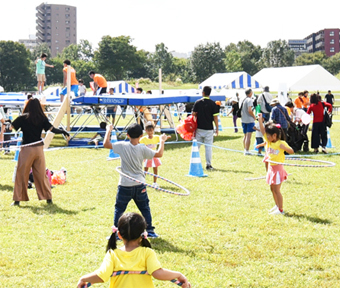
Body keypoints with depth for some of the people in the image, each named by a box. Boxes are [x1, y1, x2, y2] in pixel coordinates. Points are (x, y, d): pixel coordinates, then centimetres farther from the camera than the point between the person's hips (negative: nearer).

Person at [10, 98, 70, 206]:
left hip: (27, 149, -3)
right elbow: (52, 129, -2)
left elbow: (11, 127, -5)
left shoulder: (23, 118, -6)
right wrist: (63, 131, 14)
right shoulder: (42, 118, 1)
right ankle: (48, 198, 14)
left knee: (21, 174, 4)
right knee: (41, 174, 11)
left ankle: (17, 199, 3)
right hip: (39, 148, 3)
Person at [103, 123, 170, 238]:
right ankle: (150, 230, 19)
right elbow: (159, 154, -4)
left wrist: (108, 130, 8)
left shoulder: (122, 146, -10)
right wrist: (162, 141, 10)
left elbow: (106, 144, -5)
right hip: (139, 185, 1)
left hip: (124, 185, -1)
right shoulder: (142, 149, -8)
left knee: (119, 209, 8)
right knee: (145, 208, 16)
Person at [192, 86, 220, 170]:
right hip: (209, 128, -2)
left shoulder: (197, 102, 0)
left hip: (199, 128, 2)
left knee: (196, 146, 10)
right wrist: (217, 128, 4)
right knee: (208, 147, 2)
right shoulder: (212, 104, -4)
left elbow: (193, 115, 2)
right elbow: (215, 117, -4)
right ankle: (208, 165, 1)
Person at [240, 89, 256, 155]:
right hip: (249, 120, -8)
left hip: (243, 120, 8)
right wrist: (254, 116, -9)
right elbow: (249, 110, -21)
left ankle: (245, 149, 22)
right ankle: (247, 151, -10)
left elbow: (241, 110, 17)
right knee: (248, 136, -7)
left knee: (245, 135, 16)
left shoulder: (243, 100, 13)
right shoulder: (249, 100, -12)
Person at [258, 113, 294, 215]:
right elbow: (262, 130, -1)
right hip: (271, 168, 7)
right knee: (272, 189, 16)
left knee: (276, 190, -6)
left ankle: (281, 210, 1)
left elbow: (292, 151, -20)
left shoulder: (281, 143, -15)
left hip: (278, 168, -7)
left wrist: (284, 147, -36)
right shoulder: (269, 141, 4)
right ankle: (277, 206, 30)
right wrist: (260, 119, -10)